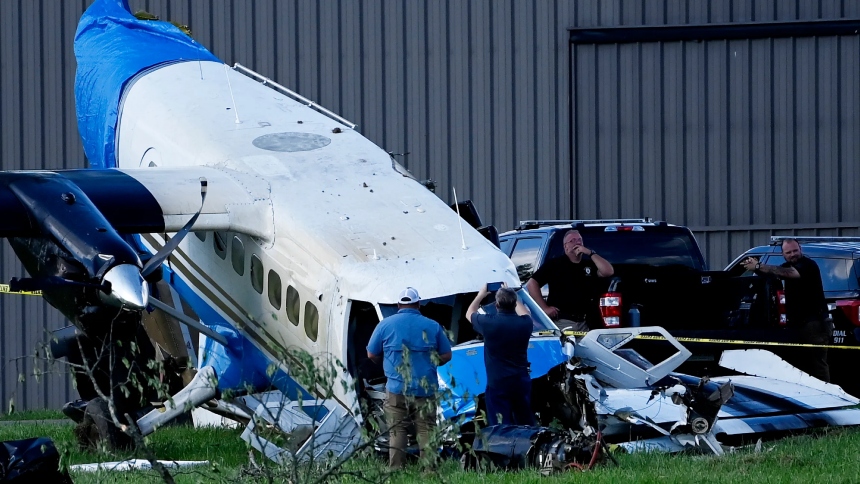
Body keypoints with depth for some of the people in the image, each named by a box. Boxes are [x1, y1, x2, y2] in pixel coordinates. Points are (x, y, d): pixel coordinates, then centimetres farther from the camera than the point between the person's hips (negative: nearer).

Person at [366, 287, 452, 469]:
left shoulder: (385, 325, 2)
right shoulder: (432, 326, 4)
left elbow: (372, 354, 8)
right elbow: (446, 355, 8)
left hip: (397, 388, -1)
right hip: (426, 390, 1)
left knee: (396, 430, 3)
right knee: (426, 430, 4)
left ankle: (395, 470, -2)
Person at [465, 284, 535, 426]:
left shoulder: (489, 323, -14)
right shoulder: (524, 323, -4)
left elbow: (469, 314, 8)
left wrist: (480, 295, 22)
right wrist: (511, 297, 31)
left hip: (498, 384, -4)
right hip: (522, 382, 4)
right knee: (526, 427, 14)